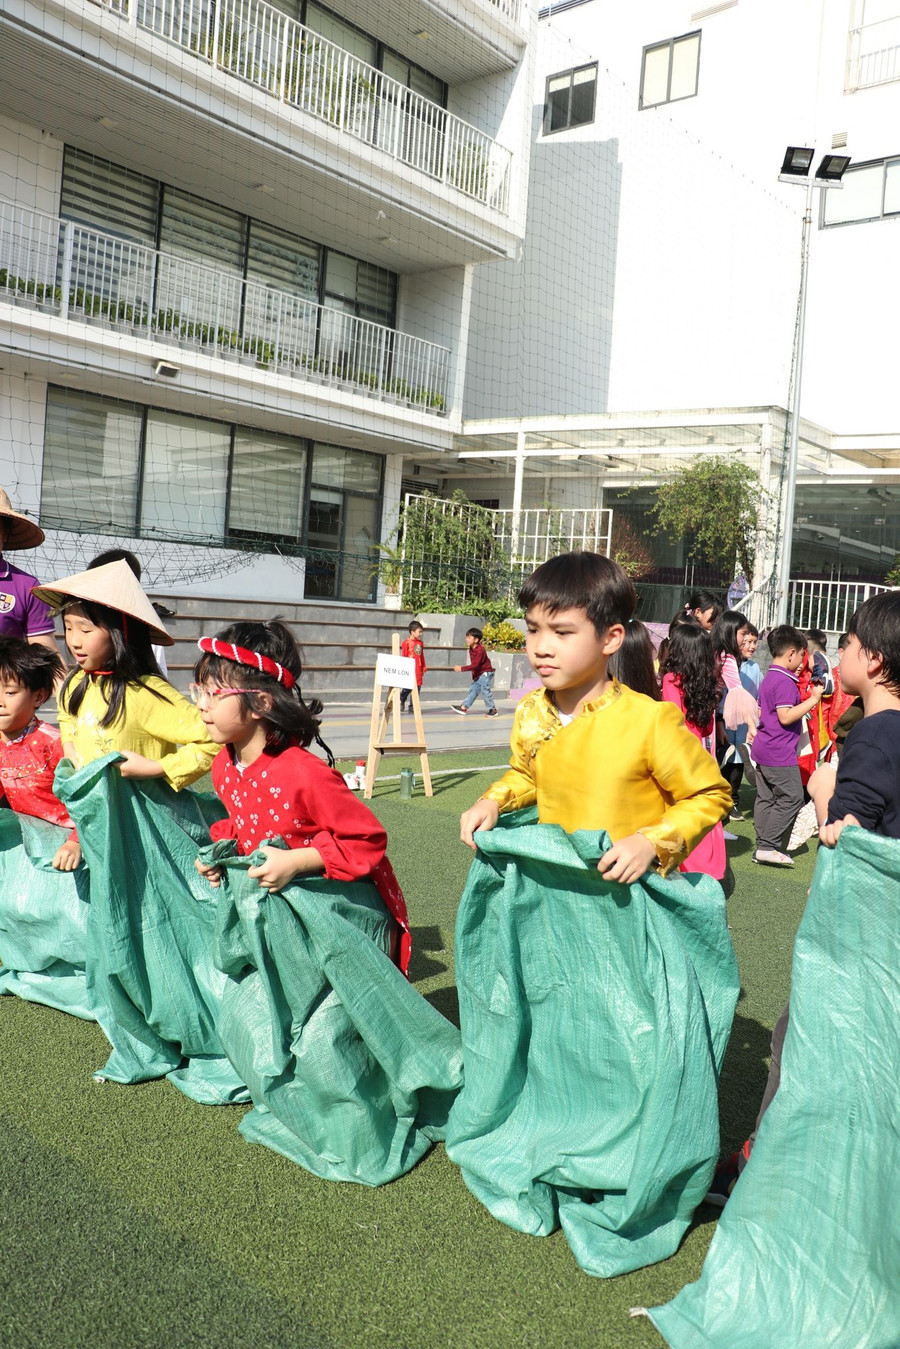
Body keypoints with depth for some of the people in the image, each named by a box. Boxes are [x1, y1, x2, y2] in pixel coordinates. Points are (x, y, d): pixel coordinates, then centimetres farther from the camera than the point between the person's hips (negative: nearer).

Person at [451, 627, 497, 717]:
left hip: (486, 673, -9)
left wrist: (462, 668, -32)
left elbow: (475, 665, -30)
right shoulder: (471, 649, 4)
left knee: (485, 691, -9)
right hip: (478, 674, 9)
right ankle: (464, 707, 5)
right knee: (473, 690, 6)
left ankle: (492, 709, 3)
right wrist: (474, 674, 13)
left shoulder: (480, 650, -25)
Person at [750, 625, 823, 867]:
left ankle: (763, 848, 15)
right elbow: (786, 716, -22)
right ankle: (768, 847, -5)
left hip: (763, 748, 10)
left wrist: (802, 706, 23)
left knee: (766, 798, 11)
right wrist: (813, 699, -16)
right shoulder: (785, 682, -16)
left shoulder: (768, 678, 14)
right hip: (780, 753, -10)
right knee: (792, 797, -5)